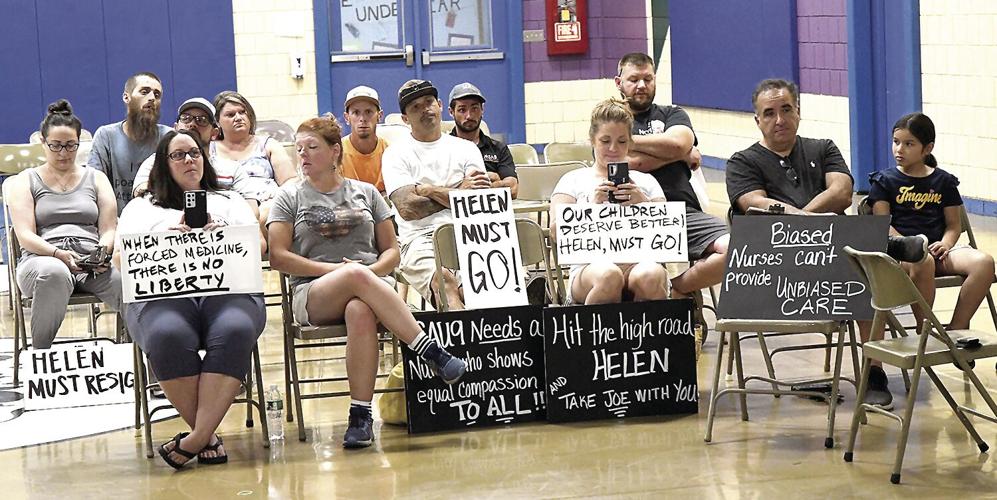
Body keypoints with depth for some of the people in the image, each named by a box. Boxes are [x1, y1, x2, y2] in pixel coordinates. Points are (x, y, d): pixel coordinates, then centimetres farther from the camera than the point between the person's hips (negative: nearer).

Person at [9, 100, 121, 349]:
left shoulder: (96, 179, 22)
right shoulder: (25, 181, 16)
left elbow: (109, 230, 13)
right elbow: (25, 236, 2)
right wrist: (59, 254, -17)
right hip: (42, 259, -2)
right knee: (54, 273, -42)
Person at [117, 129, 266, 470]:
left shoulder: (230, 202, 33)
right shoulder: (141, 208, 29)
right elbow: (123, 259, 13)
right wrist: (167, 238, -4)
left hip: (227, 289, 1)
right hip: (162, 292, -1)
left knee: (234, 331, -38)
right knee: (169, 337, -39)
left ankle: (196, 438, -38)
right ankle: (208, 435, -28)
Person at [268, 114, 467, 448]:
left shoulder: (366, 193, 19)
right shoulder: (290, 197, 14)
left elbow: (392, 252, 18)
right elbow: (278, 258, 3)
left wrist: (373, 271, -7)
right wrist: (337, 269, -7)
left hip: (371, 286, 1)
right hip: (313, 295, -1)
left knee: (360, 311, -40)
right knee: (356, 275, -39)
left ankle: (361, 415, -40)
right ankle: (432, 353, -43)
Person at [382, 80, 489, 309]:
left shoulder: (466, 149, 21)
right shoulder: (396, 154, 14)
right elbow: (407, 208, -3)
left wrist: (430, 190, 2)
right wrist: (459, 192, 4)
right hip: (421, 241, -2)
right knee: (445, 281, -36)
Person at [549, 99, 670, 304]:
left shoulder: (645, 181, 26)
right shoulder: (574, 180, 20)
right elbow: (557, 230, 4)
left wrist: (644, 204, -5)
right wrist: (592, 205, -13)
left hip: (640, 260, 1)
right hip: (592, 265, -1)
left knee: (650, 276, -37)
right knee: (608, 276, -39)